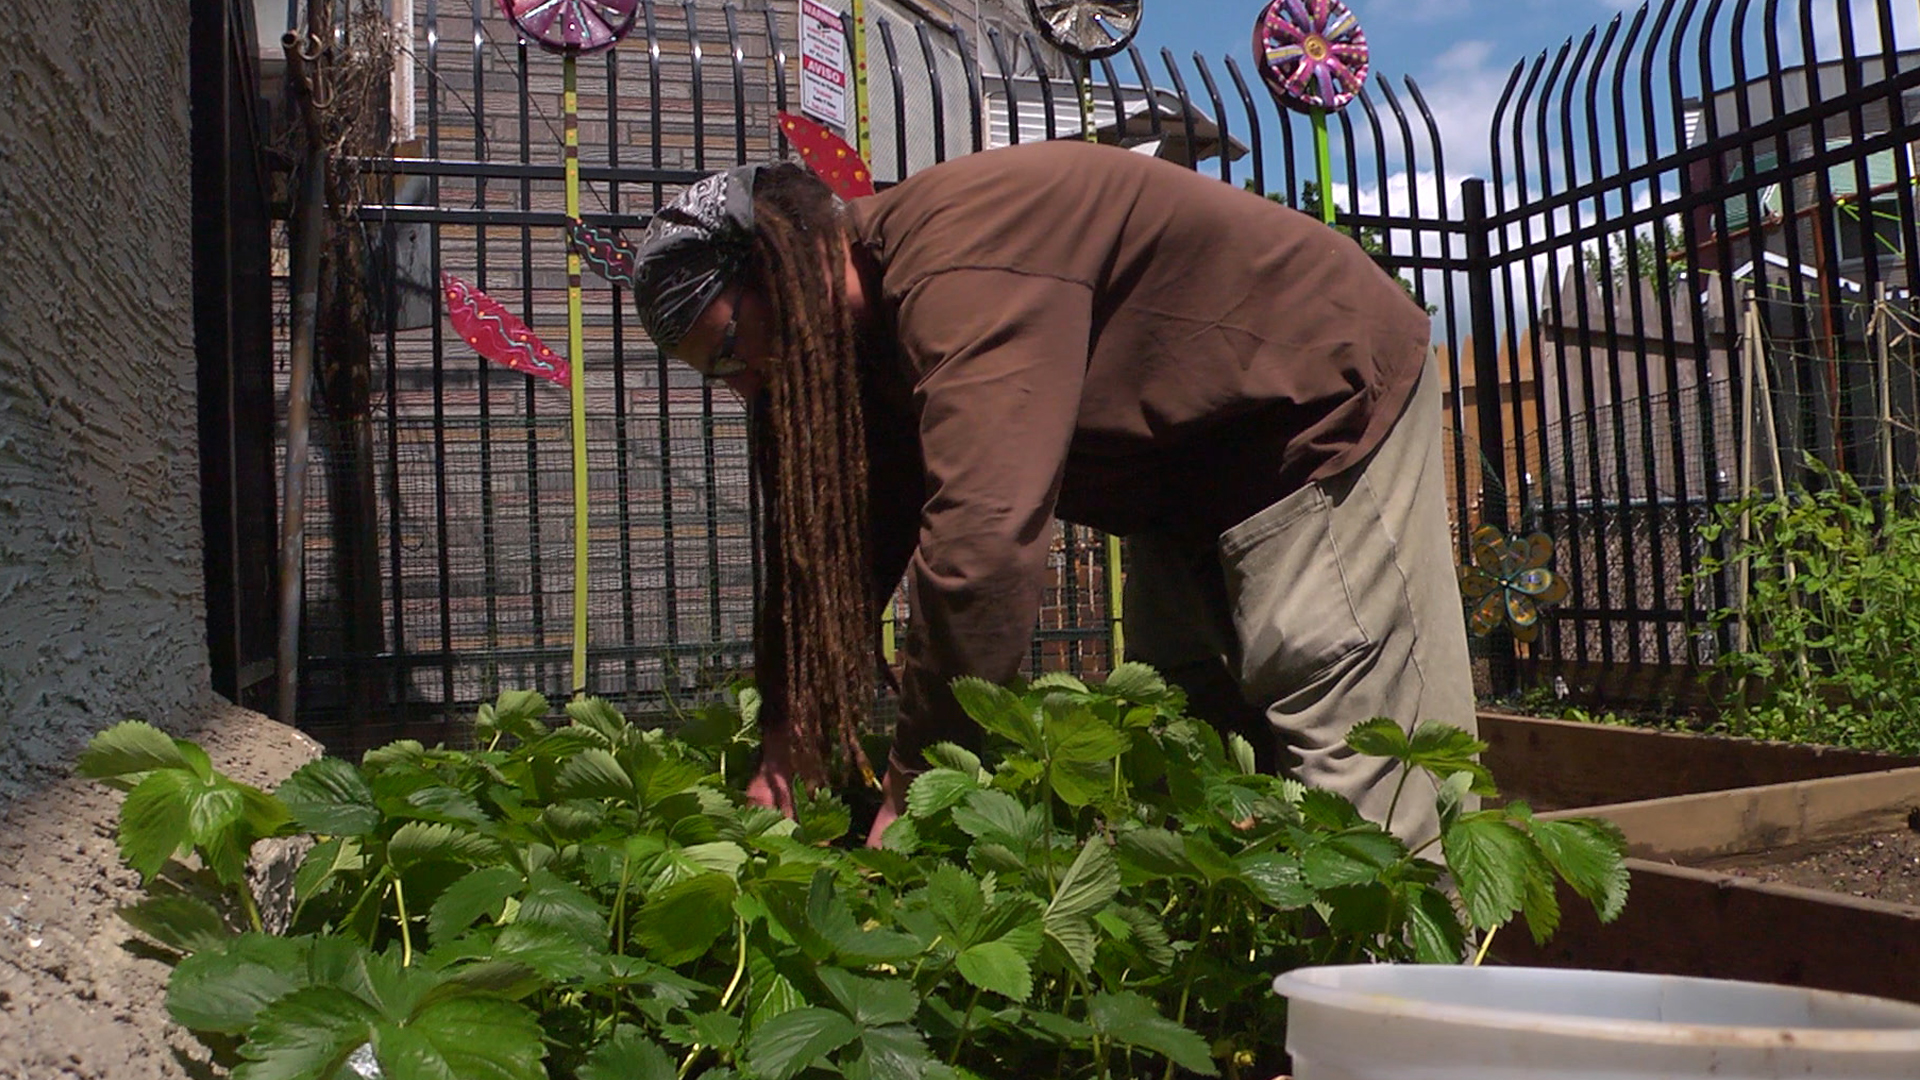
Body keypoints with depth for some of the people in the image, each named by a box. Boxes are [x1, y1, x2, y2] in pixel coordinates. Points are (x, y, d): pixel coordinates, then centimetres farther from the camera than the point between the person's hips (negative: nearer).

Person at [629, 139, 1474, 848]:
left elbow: (980, 536, -40)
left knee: (1364, 787, -11)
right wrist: (790, 734, -3)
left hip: (1331, 414, -10)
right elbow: (847, 540, 3)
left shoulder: (961, 272, -31)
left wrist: (912, 794, -33)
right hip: (1198, 476, 10)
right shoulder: (882, 319, 1)